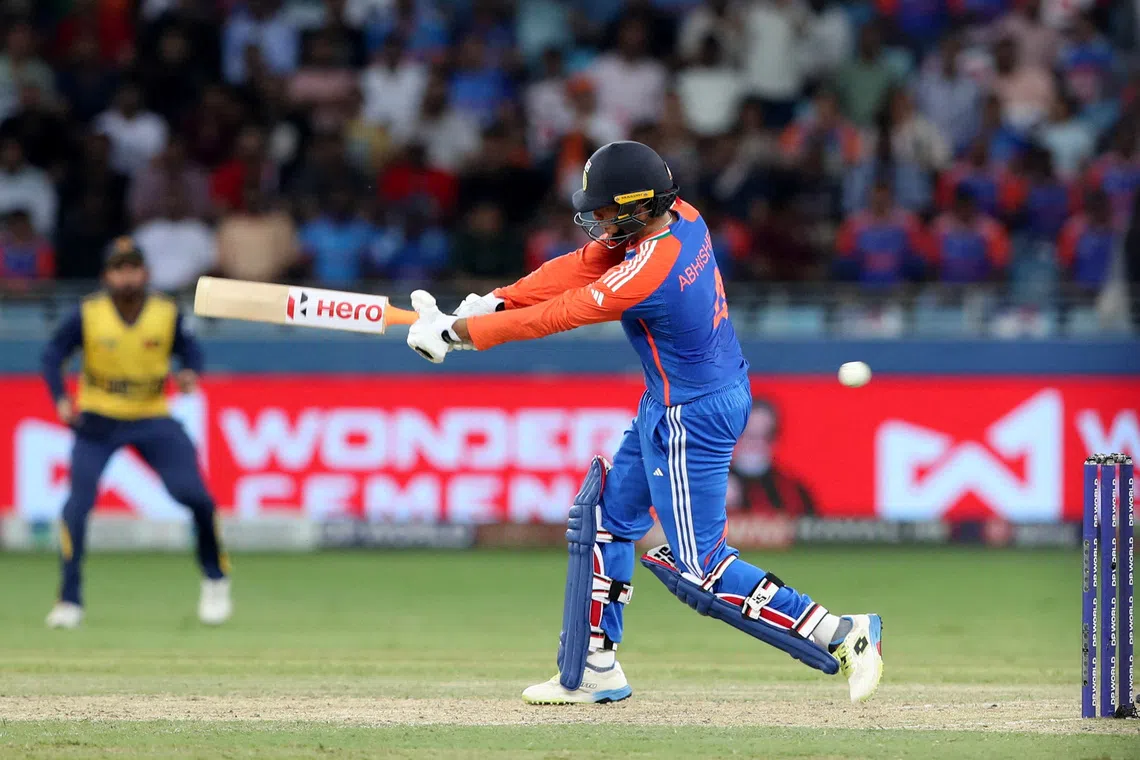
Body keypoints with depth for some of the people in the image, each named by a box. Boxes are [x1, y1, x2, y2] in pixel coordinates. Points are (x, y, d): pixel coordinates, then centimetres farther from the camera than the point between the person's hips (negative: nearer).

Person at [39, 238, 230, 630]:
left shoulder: (166, 314, -6)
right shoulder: (88, 315, -10)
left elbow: (189, 348, 8)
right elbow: (53, 354, -4)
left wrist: (189, 372, -15)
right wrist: (61, 400, -20)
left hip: (153, 421, 1)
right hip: (97, 421, -1)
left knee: (195, 495, -13)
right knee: (77, 505, -14)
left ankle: (215, 578, 13)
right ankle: (70, 602, -3)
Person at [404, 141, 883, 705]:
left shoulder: (648, 274, -30)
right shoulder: (681, 218, -5)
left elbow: (555, 316, -21)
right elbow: (580, 267, 1)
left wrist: (456, 331, -13)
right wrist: (492, 302, -6)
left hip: (690, 420, -10)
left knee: (699, 569, -4)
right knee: (606, 513, 18)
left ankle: (841, 637, -5)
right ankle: (594, 669, 25)